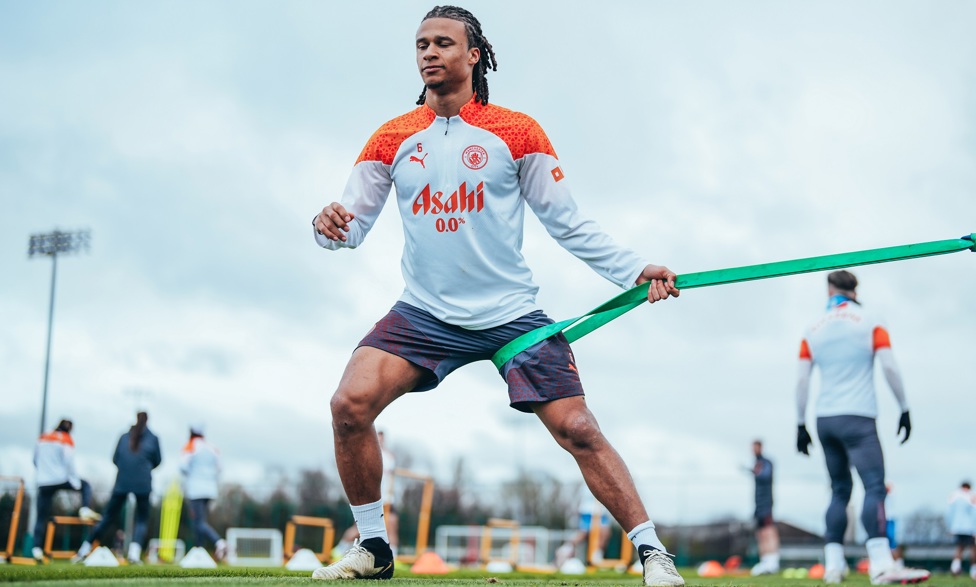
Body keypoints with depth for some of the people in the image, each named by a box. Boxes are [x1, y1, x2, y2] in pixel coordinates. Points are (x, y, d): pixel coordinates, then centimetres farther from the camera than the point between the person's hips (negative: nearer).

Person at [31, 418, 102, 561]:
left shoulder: (42, 438, 12)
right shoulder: (66, 440, -2)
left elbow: (35, 460, 20)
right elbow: (69, 463, -9)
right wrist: (76, 482, -3)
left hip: (44, 483, 4)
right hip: (61, 480, -4)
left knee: (42, 517, 5)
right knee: (85, 485, 22)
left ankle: (37, 548, -4)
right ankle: (85, 510, -1)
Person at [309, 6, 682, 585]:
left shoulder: (516, 132, -1)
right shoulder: (392, 139, 5)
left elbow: (569, 223, 1)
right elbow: (355, 222, 6)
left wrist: (634, 268, -8)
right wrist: (332, 226, -19)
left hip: (512, 313, -2)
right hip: (425, 313, 2)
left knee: (577, 429, -10)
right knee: (351, 404, -16)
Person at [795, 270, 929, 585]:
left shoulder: (813, 330, 11)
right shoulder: (870, 322, 2)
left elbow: (802, 380, 9)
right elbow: (889, 367, -5)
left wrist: (801, 425, 13)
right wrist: (904, 409, 3)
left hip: (825, 419, 5)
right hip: (857, 417, -5)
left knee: (839, 490, 12)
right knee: (874, 486, -13)